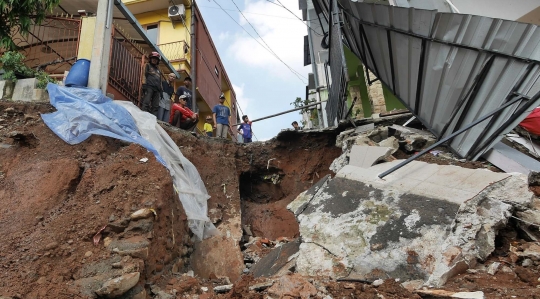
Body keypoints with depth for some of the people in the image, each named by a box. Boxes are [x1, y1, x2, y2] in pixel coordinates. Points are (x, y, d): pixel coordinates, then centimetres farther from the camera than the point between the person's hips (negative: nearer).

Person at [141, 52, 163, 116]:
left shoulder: (158, 70, 31)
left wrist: (161, 90, 18)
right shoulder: (147, 65, 16)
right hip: (149, 87, -6)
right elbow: (144, 74, 2)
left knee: (155, 106, -3)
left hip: (157, 89, 6)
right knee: (146, 103, -19)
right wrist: (144, 85, -13)